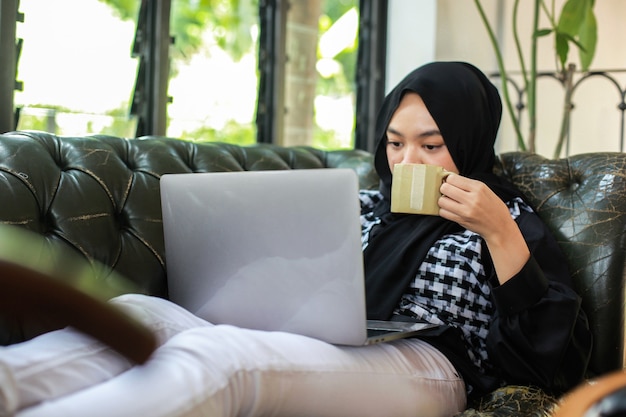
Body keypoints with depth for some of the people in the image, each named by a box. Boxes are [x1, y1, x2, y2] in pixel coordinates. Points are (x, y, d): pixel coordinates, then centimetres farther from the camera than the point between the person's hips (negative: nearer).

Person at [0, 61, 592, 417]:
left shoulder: (507, 216, 15)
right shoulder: (362, 204, 28)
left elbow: (559, 360, 2)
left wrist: (499, 232, -7)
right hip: (311, 356, 6)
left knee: (210, 352, -34)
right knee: (135, 313, -22)